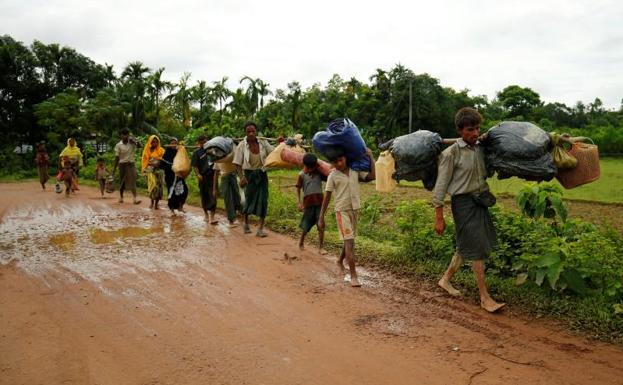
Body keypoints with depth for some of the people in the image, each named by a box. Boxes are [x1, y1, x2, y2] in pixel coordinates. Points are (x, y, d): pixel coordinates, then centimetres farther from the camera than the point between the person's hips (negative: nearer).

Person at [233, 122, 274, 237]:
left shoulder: (263, 142, -4)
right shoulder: (242, 145, -11)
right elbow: (238, 164, -10)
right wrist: (241, 177, -22)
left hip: (262, 174, 2)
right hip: (249, 175, -2)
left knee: (263, 200, -3)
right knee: (249, 199, 5)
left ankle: (260, 229, 3)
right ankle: (246, 223, 34)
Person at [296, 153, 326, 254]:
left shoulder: (319, 172, 3)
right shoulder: (302, 175, -2)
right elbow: (298, 189, 0)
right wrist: (299, 202, -8)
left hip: (319, 202, 1)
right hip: (308, 203, -1)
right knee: (306, 226, 8)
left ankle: (320, 247, 5)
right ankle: (301, 243, 31)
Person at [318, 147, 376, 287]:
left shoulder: (355, 171, 4)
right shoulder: (333, 176, -6)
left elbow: (373, 176, -3)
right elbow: (327, 197, -4)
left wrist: (370, 157, 2)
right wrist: (321, 217, -5)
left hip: (355, 209, 5)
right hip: (342, 211, -5)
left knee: (349, 240, 19)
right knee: (349, 241, -10)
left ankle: (340, 261, 45)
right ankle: (353, 275, -8)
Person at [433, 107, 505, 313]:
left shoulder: (480, 148, 6)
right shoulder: (451, 153, -13)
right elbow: (441, 185, -12)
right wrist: (439, 217, -13)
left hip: (480, 200, 7)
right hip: (463, 202, -7)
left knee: (465, 246, 16)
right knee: (477, 249, -4)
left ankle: (446, 279, 34)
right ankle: (485, 298, 6)